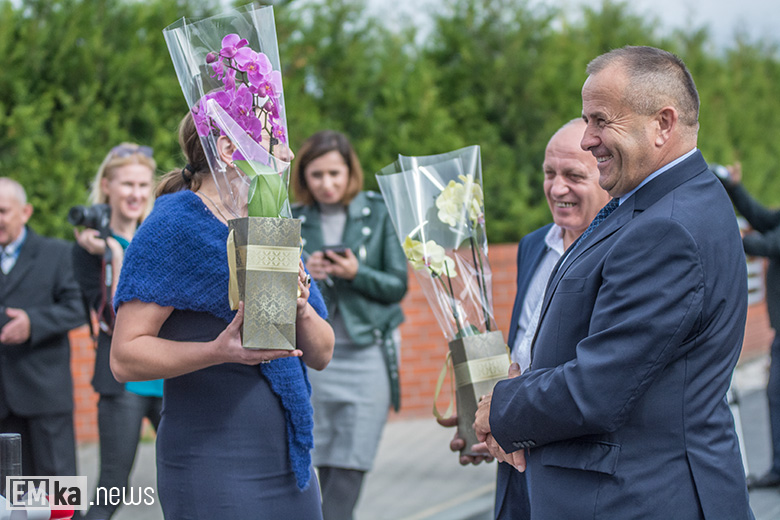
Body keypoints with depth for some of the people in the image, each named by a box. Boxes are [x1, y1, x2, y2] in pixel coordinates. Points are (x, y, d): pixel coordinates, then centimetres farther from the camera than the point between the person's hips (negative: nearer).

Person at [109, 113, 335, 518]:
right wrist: (217, 352, -27)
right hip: (211, 468, -7)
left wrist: (301, 310, -9)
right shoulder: (172, 226, -8)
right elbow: (124, 357, -13)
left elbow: (321, 355, 11)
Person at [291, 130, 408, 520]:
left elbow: (398, 286, 2)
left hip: (367, 353, -1)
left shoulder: (378, 214, 3)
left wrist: (357, 274, -15)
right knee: (325, 470, -1)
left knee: (350, 469, -8)